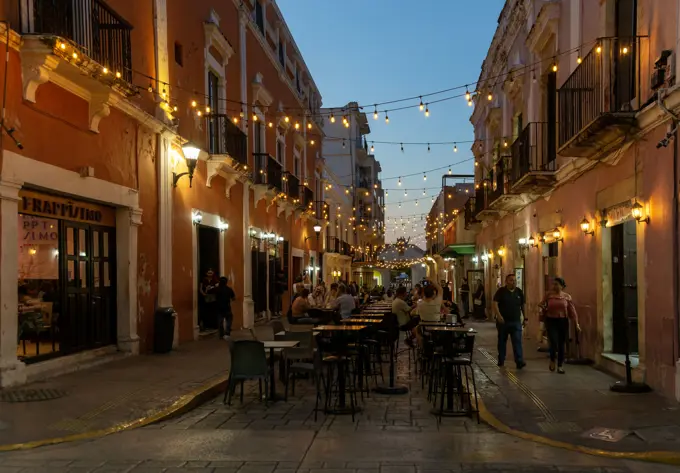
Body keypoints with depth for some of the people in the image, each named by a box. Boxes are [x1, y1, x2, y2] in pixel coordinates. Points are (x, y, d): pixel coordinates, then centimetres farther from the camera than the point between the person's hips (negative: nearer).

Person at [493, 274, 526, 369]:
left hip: (516, 322, 2)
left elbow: (522, 305, 16)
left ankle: (519, 361, -13)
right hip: (503, 321, -2)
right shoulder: (501, 291, -4)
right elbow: (495, 303, -12)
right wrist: (498, 315, -24)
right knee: (502, 341, 11)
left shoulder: (519, 292, 8)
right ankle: (501, 360, 24)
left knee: (517, 341, -8)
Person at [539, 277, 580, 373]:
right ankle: (552, 360, 17)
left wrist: (576, 323, -3)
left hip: (563, 321, 2)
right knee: (554, 343, -12)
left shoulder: (567, 296, 2)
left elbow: (572, 310, 1)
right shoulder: (548, 295, 0)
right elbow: (543, 308, 1)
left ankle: (560, 366, 18)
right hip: (551, 321, -2)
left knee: (561, 344, 6)